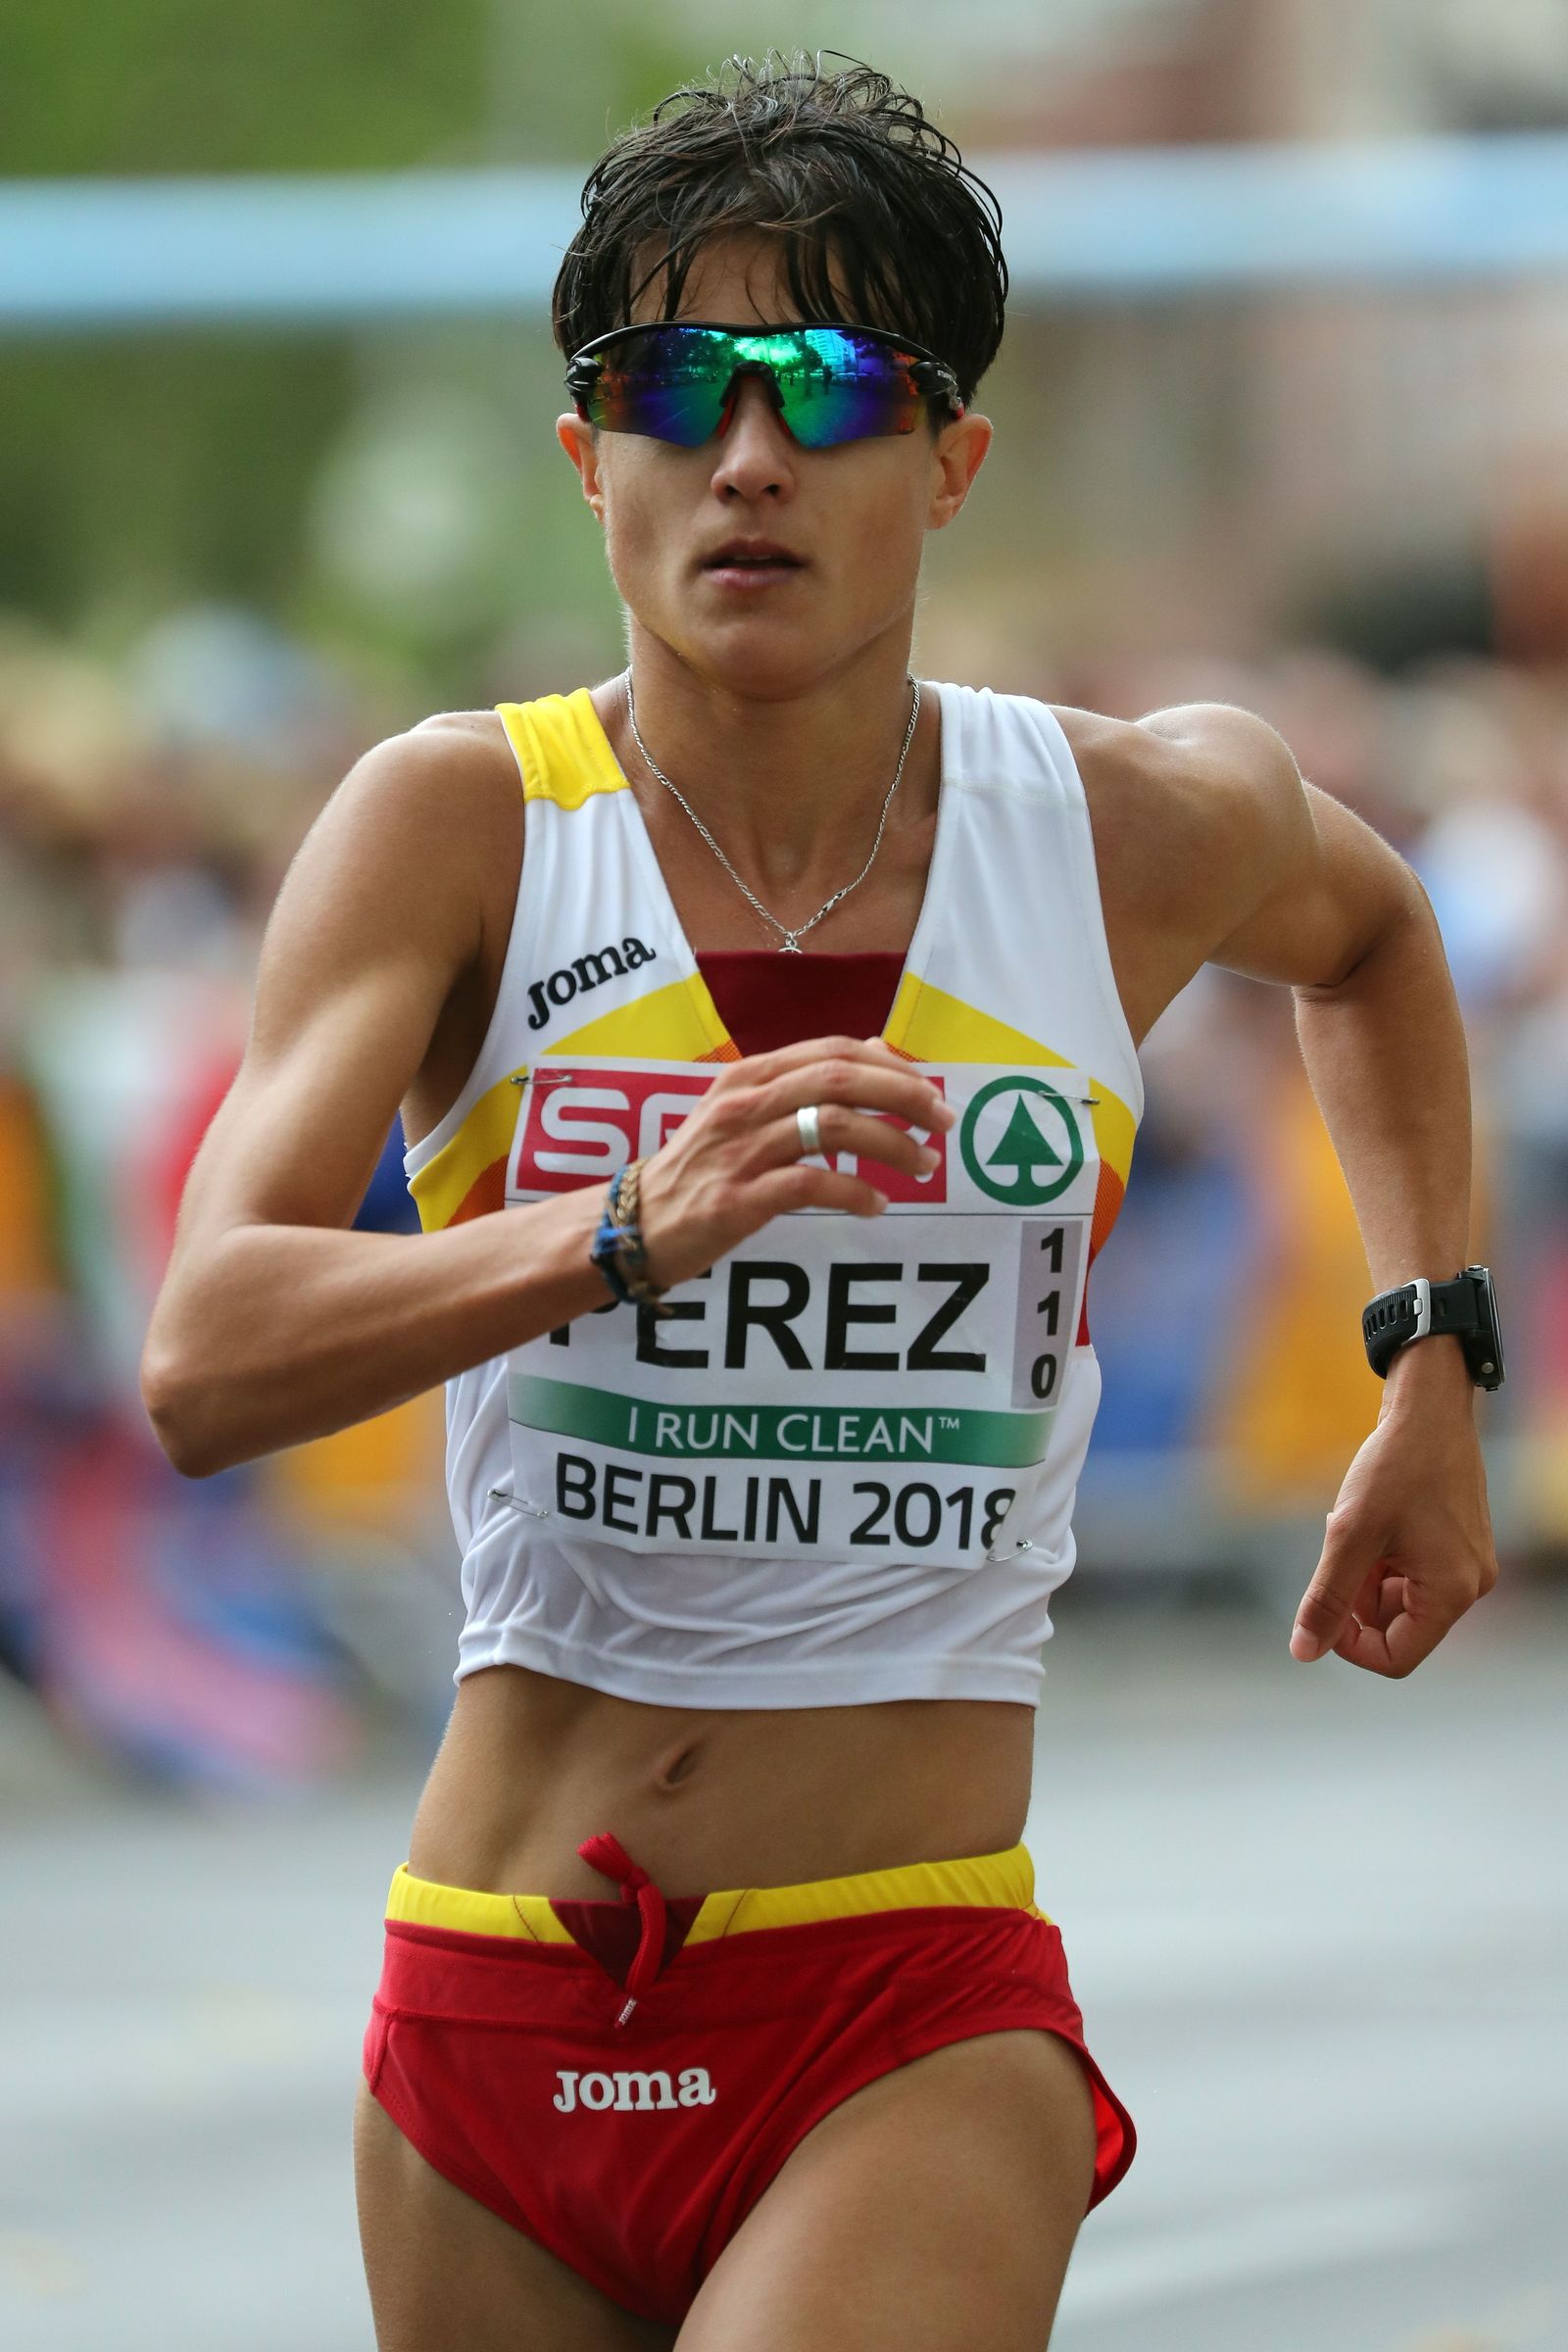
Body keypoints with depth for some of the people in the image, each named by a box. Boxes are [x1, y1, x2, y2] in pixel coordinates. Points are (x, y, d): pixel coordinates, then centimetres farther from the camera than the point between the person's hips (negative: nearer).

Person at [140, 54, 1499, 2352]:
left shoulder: (1150, 831, 2)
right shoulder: (461, 827, -4)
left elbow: (1368, 930, 28)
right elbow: (203, 1365, -17)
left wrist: (1436, 1385, 24)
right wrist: (617, 1241, -31)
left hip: (915, 2023, -1)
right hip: (502, 1999, 1)